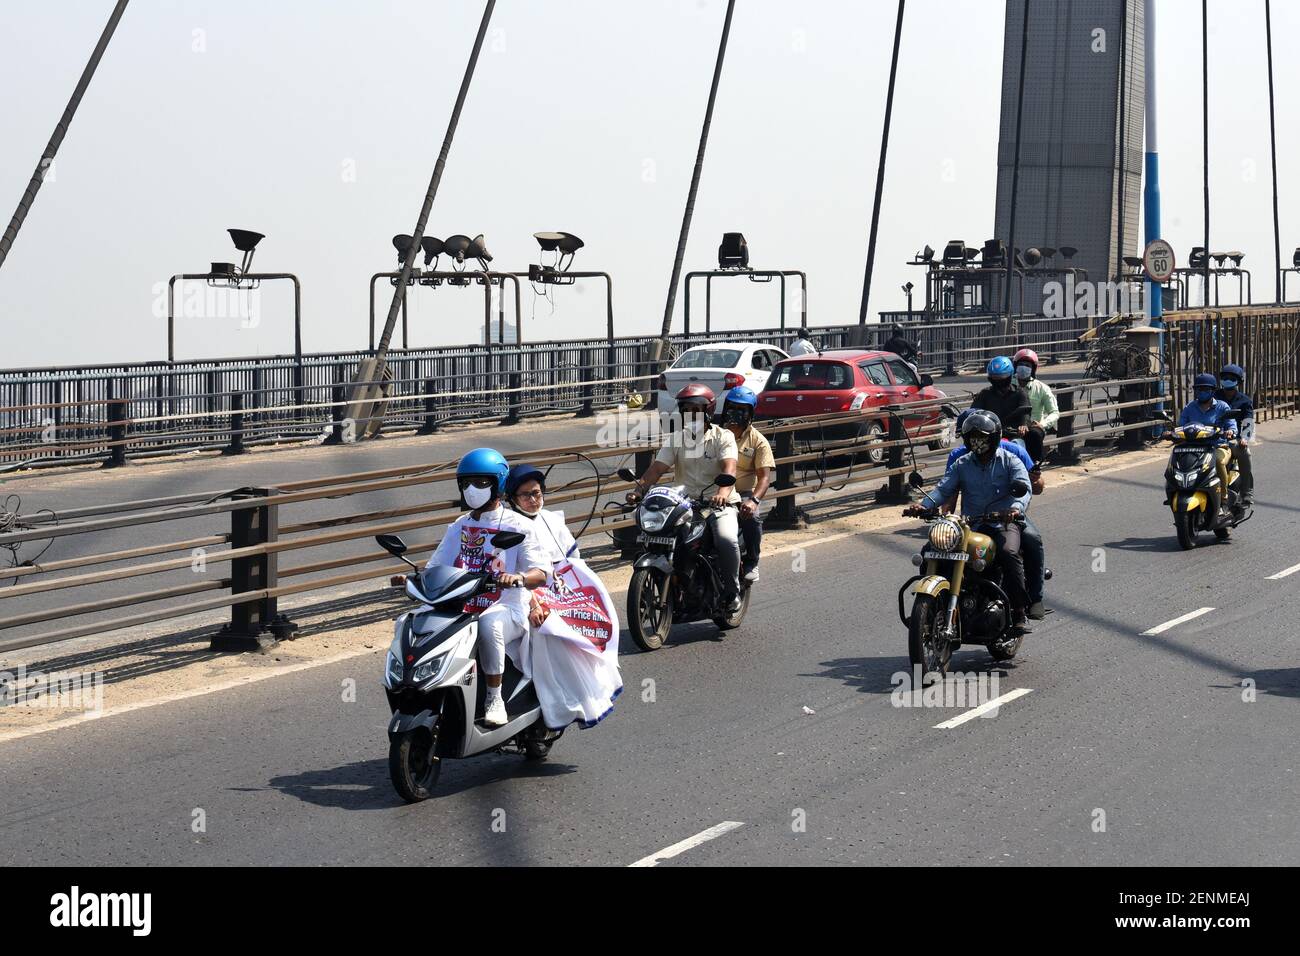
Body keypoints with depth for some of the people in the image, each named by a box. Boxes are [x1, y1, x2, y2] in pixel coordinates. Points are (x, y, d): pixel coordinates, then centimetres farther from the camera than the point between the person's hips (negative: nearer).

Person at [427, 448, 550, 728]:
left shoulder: (517, 526, 1)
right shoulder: (459, 526, 20)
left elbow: (542, 572, -10)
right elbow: (436, 566, 17)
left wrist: (517, 577, -33)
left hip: (506, 609, -5)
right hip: (460, 608, 5)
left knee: (488, 624, -41)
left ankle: (495, 698, -25)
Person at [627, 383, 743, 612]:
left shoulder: (723, 437, -1)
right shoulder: (676, 440, 11)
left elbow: (729, 468, -19)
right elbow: (657, 468, -1)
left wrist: (723, 491, -41)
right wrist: (639, 488, -22)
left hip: (719, 504, -4)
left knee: (727, 540, -31)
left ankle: (732, 591, -8)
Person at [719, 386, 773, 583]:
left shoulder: (758, 441, 4)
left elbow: (764, 476, -6)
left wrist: (753, 500, -27)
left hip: (744, 494, -1)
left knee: (752, 517, -33)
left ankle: (751, 563, -10)